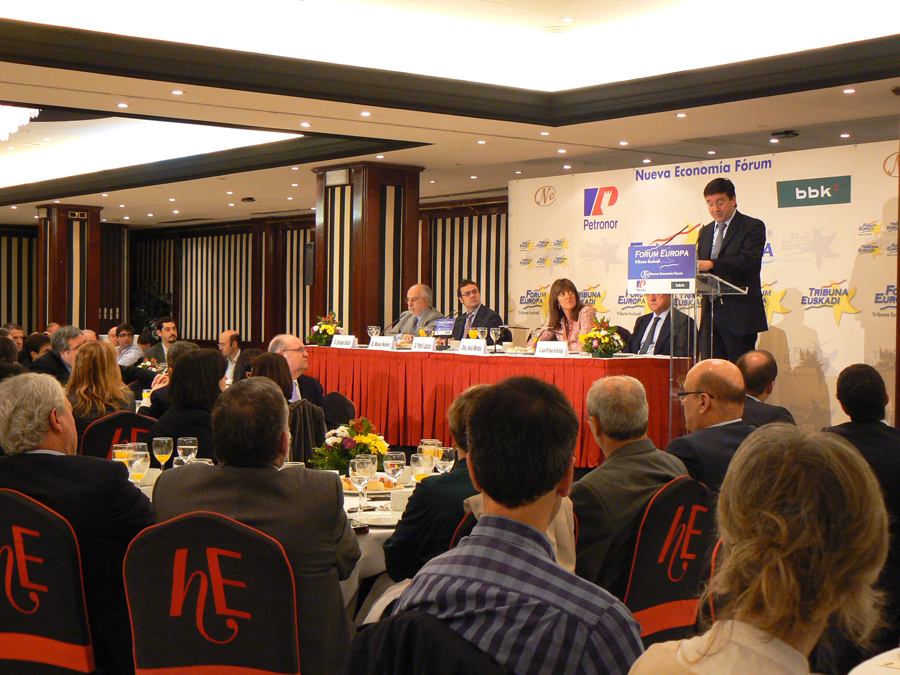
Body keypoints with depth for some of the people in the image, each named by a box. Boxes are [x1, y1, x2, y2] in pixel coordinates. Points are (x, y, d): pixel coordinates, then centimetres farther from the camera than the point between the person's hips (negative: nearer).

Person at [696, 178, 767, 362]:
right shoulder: (705, 231, 19)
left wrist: (712, 264, -30)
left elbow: (749, 261, -18)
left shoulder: (753, 227, -2)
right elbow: (700, 265, 17)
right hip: (710, 315, 6)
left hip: (740, 314, -6)